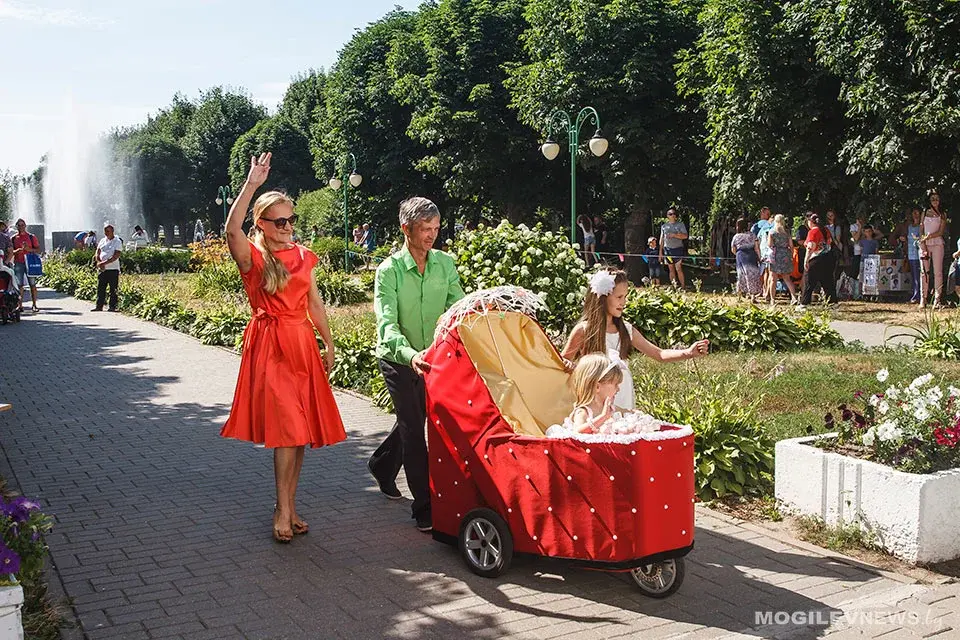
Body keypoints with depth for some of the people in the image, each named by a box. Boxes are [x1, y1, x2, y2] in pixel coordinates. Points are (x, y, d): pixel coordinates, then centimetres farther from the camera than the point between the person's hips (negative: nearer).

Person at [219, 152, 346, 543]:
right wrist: (252, 184, -28)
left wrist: (329, 343, 17)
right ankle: (283, 511, -2)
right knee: (287, 429, -12)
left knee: (299, 431, 6)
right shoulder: (252, 257, -4)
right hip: (270, 346, -5)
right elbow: (232, 229, -26)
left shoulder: (303, 257, 12)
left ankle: (289, 507, 17)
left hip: (303, 345, 5)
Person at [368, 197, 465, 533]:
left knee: (413, 420, 19)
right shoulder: (389, 270, -17)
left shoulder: (445, 264, -4)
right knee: (413, 425, -5)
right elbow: (387, 323, -26)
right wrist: (409, 354, -44)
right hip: (397, 358, -5)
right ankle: (425, 505, 3)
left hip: (430, 358, 5)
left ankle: (382, 465, 48)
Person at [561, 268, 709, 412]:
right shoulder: (583, 330, -7)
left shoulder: (625, 329, 6)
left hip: (624, 404, 4)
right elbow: (562, 363, 1)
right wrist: (568, 366, -22)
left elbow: (659, 354, 7)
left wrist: (688, 353, -7)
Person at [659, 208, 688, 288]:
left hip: (678, 249, -3)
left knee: (678, 269, -12)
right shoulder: (664, 226, 14)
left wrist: (674, 235, -15)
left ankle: (683, 287, -9)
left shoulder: (680, 224, 5)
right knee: (671, 270, 5)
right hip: (667, 249, 3)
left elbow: (685, 236, -5)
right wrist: (660, 252, 11)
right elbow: (661, 240, 15)